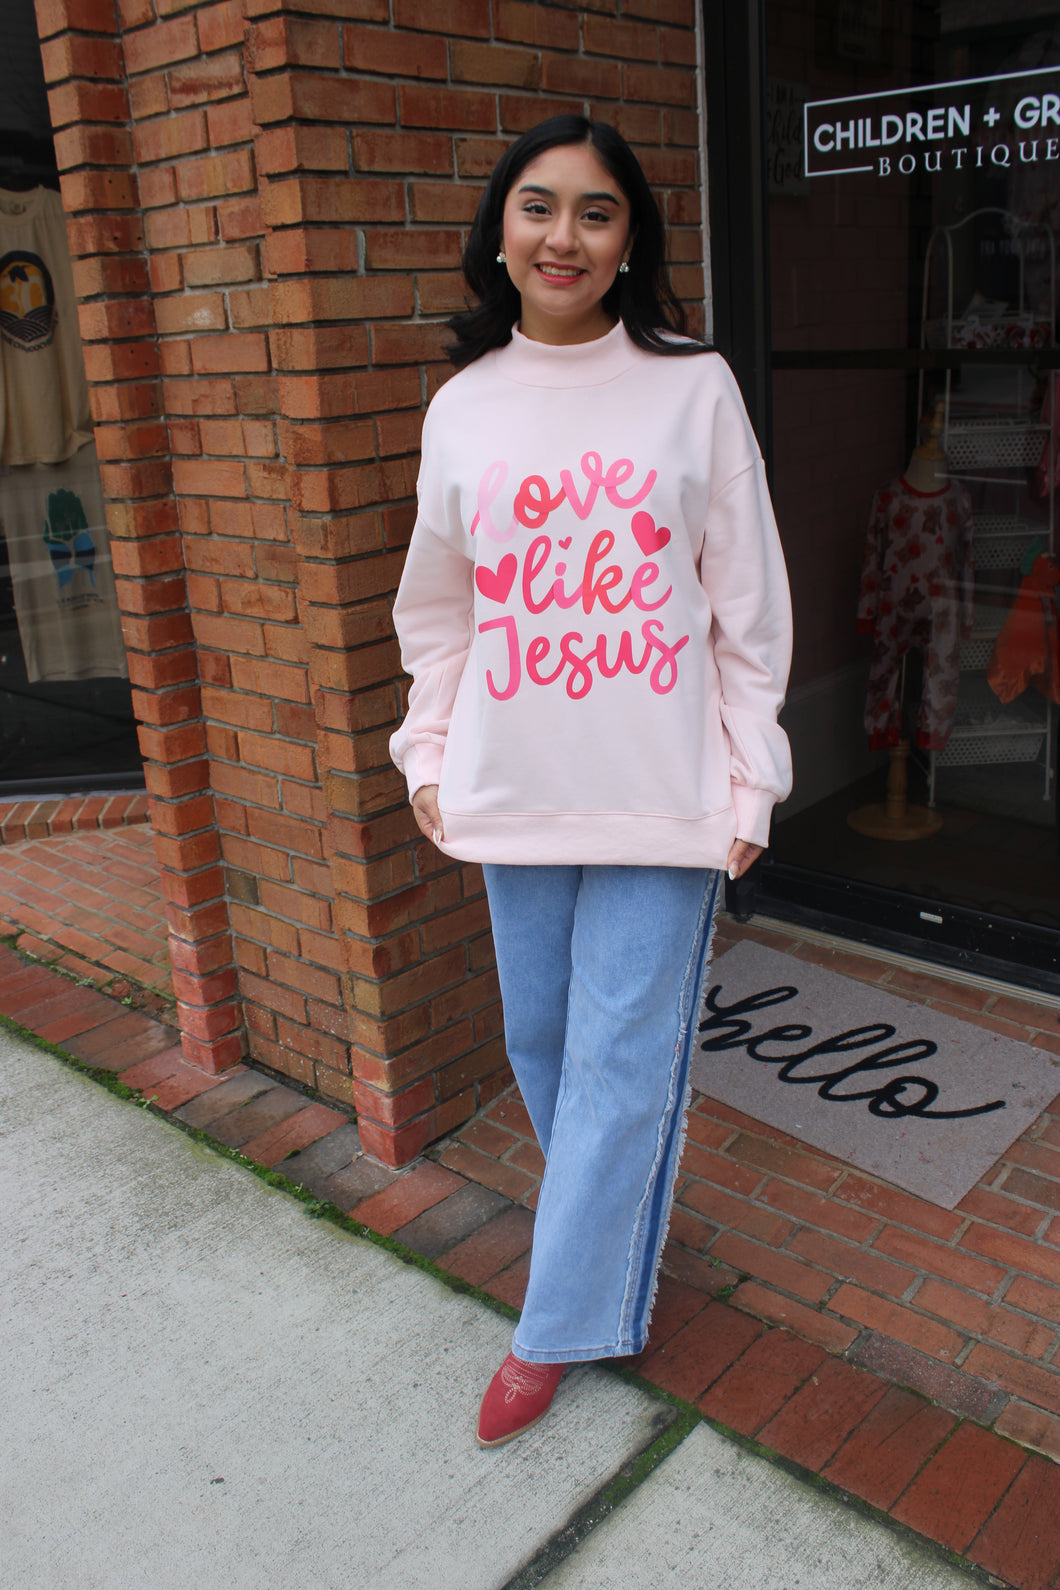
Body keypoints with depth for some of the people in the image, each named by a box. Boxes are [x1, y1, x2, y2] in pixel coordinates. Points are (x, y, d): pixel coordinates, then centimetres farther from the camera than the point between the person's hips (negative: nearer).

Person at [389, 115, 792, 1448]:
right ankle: (612, 1225, 41)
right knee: (541, 1039, 14)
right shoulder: (462, 408, 6)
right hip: (513, 790, 3)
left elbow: (748, 605, 0)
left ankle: (560, 1323, 22)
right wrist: (429, 752, 8)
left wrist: (748, 779, -2)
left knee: (621, 1058, 3)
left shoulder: (695, 389, -2)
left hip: (661, 793, -3)